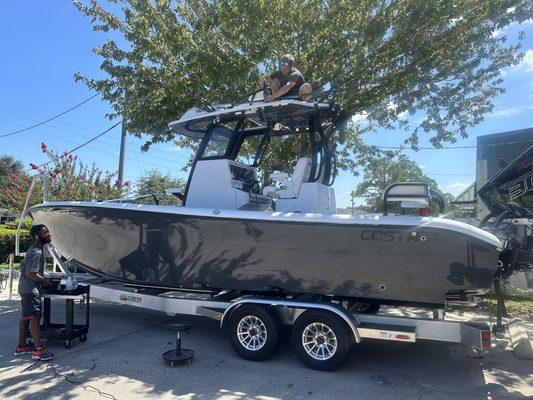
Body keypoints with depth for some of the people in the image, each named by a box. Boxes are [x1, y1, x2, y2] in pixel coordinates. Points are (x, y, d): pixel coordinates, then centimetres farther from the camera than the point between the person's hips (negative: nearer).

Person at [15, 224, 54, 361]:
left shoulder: (35, 249, 12)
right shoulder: (37, 252, -20)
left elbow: (23, 265, 22)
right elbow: (30, 273, -23)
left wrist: (42, 276, 17)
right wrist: (44, 280, -10)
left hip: (25, 287, 10)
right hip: (31, 289, -10)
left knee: (25, 317, 15)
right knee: (34, 317, -9)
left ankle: (21, 346, 24)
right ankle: (38, 350, -7)